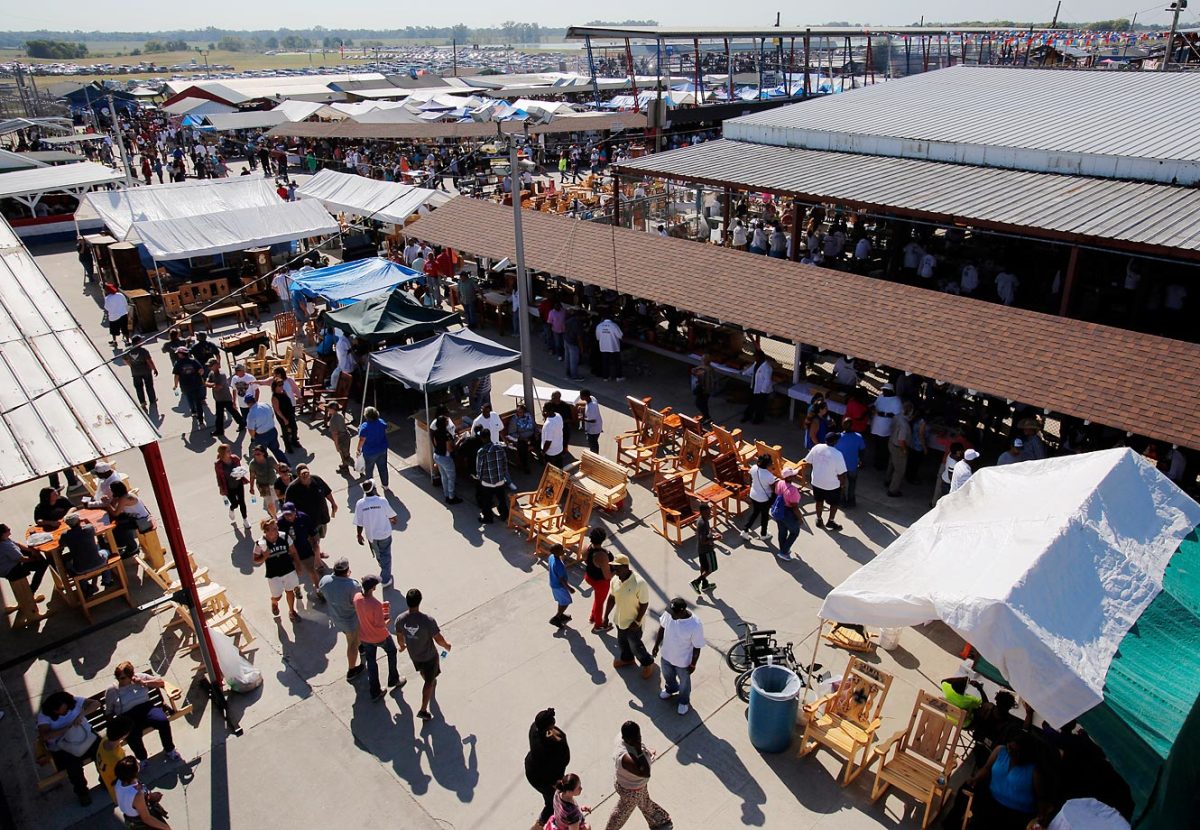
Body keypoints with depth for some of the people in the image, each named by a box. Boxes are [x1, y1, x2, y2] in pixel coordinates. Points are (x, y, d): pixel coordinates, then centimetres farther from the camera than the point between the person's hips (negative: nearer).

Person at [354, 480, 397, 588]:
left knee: (378, 556, 27)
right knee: (386, 556, 16)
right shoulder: (382, 501, -21)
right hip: (384, 533, -2)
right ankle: (386, 579, 22)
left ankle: (385, 572, 51)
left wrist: (359, 535, 6)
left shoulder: (360, 504, -19)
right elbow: (392, 516, -8)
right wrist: (393, 521, 15)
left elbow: (359, 523, -11)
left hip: (371, 535, 2)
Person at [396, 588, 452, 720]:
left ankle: (431, 684, 64)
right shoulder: (428, 620, -38)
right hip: (429, 656, -5)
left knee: (424, 673, 36)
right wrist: (447, 645, -3)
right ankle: (423, 710, 21)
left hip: (413, 655, 5)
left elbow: (399, 637, -3)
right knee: (429, 681, 17)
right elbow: (439, 640, -25)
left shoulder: (400, 620, -24)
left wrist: (402, 645, 20)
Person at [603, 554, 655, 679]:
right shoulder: (615, 579, -12)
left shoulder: (639, 583, -31)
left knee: (635, 645, 12)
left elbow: (644, 604, -21)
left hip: (633, 622, -6)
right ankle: (626, 658, 54)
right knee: (622, 642, 26)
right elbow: (611, 598, 2)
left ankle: (647, 662, 39)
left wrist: (637, 621, -18)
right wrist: (606, 615, 5)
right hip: (620, 620, 6)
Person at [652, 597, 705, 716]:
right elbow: (662, 628, -4)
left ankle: (684, 701, 56)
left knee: (684, 682, 26)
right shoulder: (669, 613, -25)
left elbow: (697, 648, -22)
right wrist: (656, 645, 5)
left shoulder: (695, 625, -38)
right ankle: (671, 689, 65)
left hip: (683, 661, -4)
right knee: (667, 675, 33)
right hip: (666, 655, 4)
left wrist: (693, 664, -10)